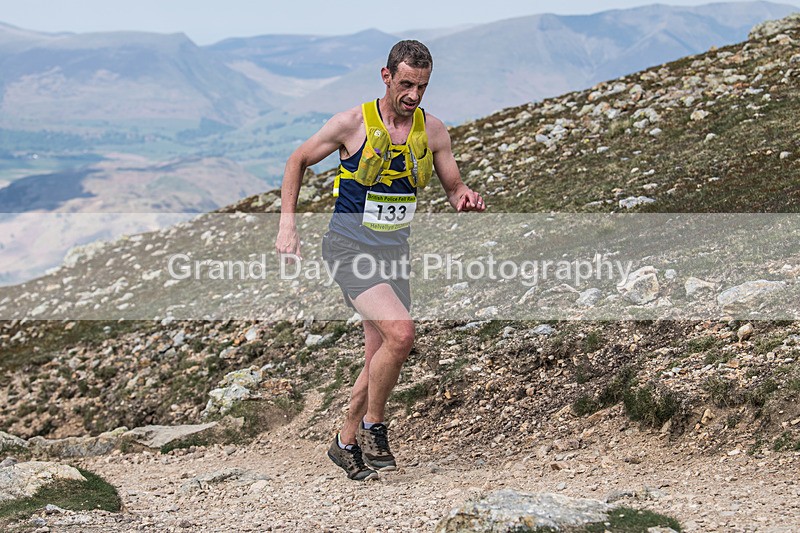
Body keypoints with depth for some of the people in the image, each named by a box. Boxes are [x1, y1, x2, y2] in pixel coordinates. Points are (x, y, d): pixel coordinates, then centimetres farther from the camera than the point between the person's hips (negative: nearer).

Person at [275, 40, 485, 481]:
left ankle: (346, 443, 27)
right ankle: (373, 427, -5)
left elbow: (453, 188, 11)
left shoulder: (432, 130, 1)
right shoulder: (353, 123, -11)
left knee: (380, 360, 7)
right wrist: (287, 225, -5)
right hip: (349, 247, -5)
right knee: (401, 333, -25)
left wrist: (467, 198, -14)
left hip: (395, 251, 5)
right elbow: (298, 161, 3)